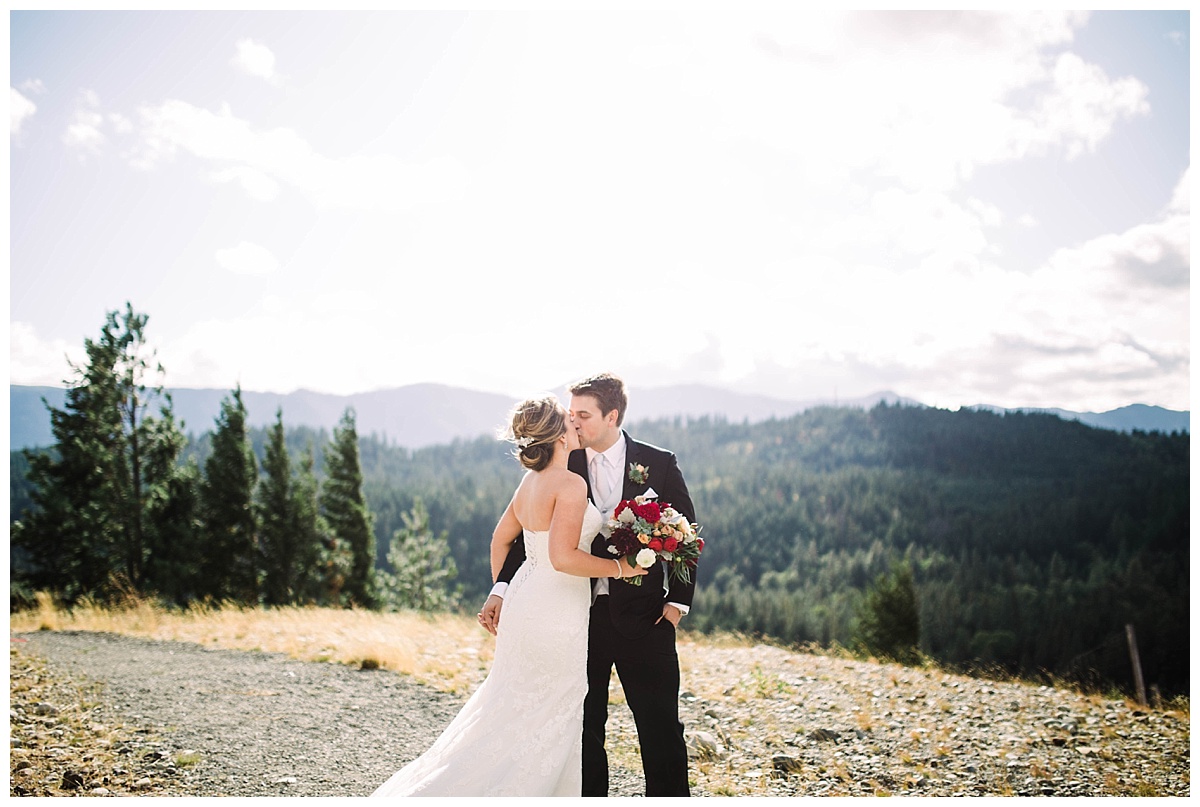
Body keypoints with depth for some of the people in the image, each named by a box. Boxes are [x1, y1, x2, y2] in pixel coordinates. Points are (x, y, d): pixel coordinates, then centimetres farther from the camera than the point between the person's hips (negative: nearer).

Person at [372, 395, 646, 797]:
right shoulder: (570, 484, -18)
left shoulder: (530, 482, 9)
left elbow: (500, 541, 18)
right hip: (556, 613, -9)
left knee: (515, 707, 19)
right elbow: (563, 557, -25)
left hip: (525, 601, 9)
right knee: (548, 720, 6)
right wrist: (619, 567, -13)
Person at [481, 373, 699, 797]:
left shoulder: (659, 463, -1)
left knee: (660, 727, 4)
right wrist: (500, 590, -11)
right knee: (584, 727, 12)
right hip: (580, 616, 2)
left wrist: (678, 601, -3)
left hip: (643, 617, -1)